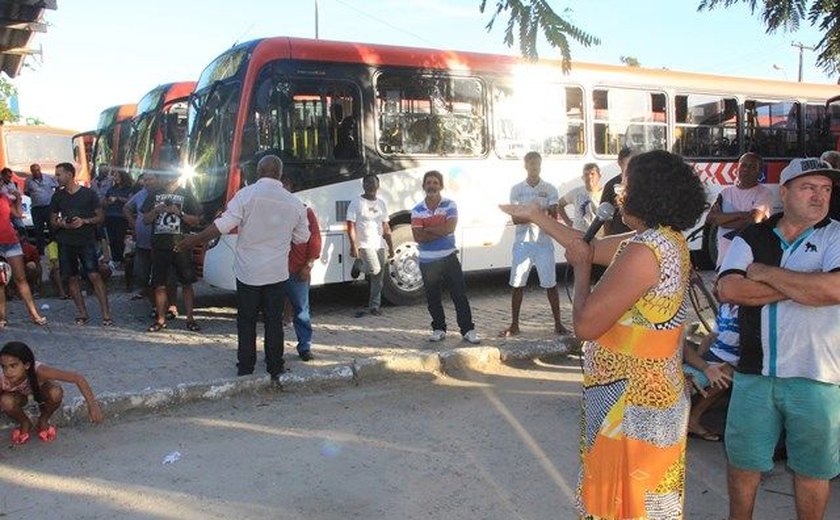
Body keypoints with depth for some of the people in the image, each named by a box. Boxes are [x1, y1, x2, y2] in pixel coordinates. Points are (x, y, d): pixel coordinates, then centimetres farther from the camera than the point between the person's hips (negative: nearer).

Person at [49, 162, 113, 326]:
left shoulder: (89, 193, 0)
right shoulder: (58, 196, 10)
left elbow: (100, 217, 2)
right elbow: (52, 221, 15)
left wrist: (84, 221, -15)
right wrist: (61, 224, -8)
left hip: (86, 241, -4)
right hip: (65, 243, 4)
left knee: (94, 276, -11)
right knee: (72, 278, 5)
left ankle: (106, 314, -10)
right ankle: (83, 313, 15)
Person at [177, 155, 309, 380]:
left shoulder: (246, 194, -11)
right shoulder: (294, 203, -1)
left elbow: (223, 224, -14)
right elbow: (302, 237, 8)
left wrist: (195, 239, -3)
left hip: (248, 271, -2)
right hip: (277, 273, 2)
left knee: (246, 321, 11)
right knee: (274, 321, 10)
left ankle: (245, 367, 18)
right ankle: (274, 368, 17)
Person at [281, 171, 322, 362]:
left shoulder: (304, 211, 4)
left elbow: (315, 239, 1)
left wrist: (308, 265, -6)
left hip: (298, 272, -1)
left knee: (301, 310, 7)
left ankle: (305, 347, 17)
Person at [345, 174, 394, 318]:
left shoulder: (381, 203, 14)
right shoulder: (356, 203, -3)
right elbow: (351, 226, -8)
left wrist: (391, 246, 12)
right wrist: (353, 246, -18)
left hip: (379, 245, 5)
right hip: (364, 245, -5)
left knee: (378, 278, 5)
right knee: (375, 270, -24)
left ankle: (375, 306, 13)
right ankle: (359, 266, 6)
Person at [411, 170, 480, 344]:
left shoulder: (450, 205, -1)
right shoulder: (417, 210, 0)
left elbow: (450, 228, -18)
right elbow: (418, 237, -11)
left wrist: (427, 229, -12)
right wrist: (441, 231, -14)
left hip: (449, 258, -1)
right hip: (427, 261, 1)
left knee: (459, 295, -1)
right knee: (432, 297, 10)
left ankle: (468, 330, 5)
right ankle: (439, 329, 24)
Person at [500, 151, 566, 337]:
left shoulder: (550, 189, 4)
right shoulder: (517, 189, 4)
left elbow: (553, 218, -6)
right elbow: (516, 219, -5)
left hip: (544, 242, -1)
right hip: (522, 243, 1)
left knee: (550, 284, 3)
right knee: (517, 284, 3)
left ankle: (558, 323, 13)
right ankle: (514, 325, 13)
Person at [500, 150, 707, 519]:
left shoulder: (644, 251, -25)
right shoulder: (666, 239, 4)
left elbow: (585, 325, -23)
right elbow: (591, 248, 16)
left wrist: (580, 267, -8)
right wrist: (534, 215, 22)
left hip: (631, 408, -9)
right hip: (656, 396, 9)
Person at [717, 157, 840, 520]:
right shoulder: (751, 238, 3)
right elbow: (728, 289, -14)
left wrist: (765, 273, -12)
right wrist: (805, 288, -15)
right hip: (754, 372, 2)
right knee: (743, 461, 15)